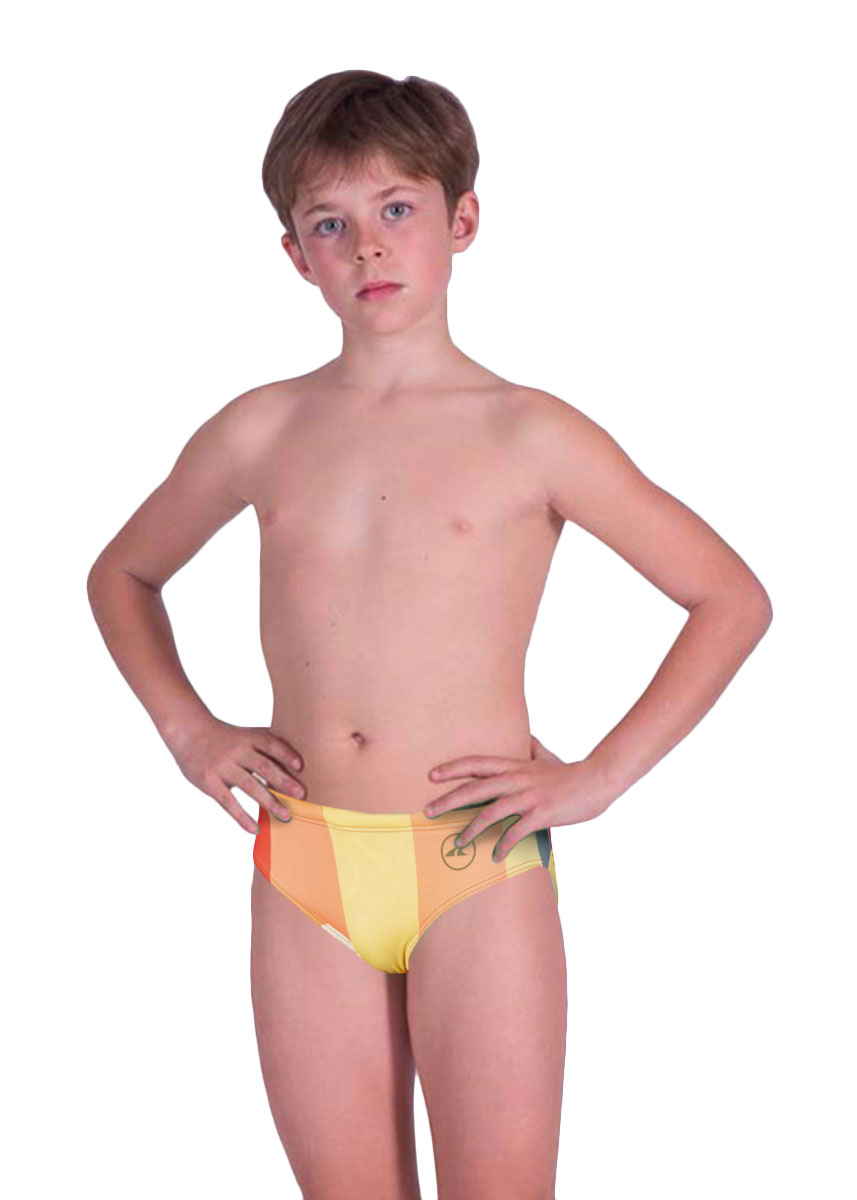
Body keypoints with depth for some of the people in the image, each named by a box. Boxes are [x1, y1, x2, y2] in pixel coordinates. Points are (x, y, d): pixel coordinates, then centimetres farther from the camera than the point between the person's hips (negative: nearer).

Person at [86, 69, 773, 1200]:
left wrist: (600, 777, -3)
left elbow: (734, 599, 3)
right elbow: (122, 573, 24)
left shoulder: (531, 436, -1)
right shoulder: (261, 431, 8)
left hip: (478, 867, -3)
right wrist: (188, 729, 10)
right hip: (304, 868, 3)